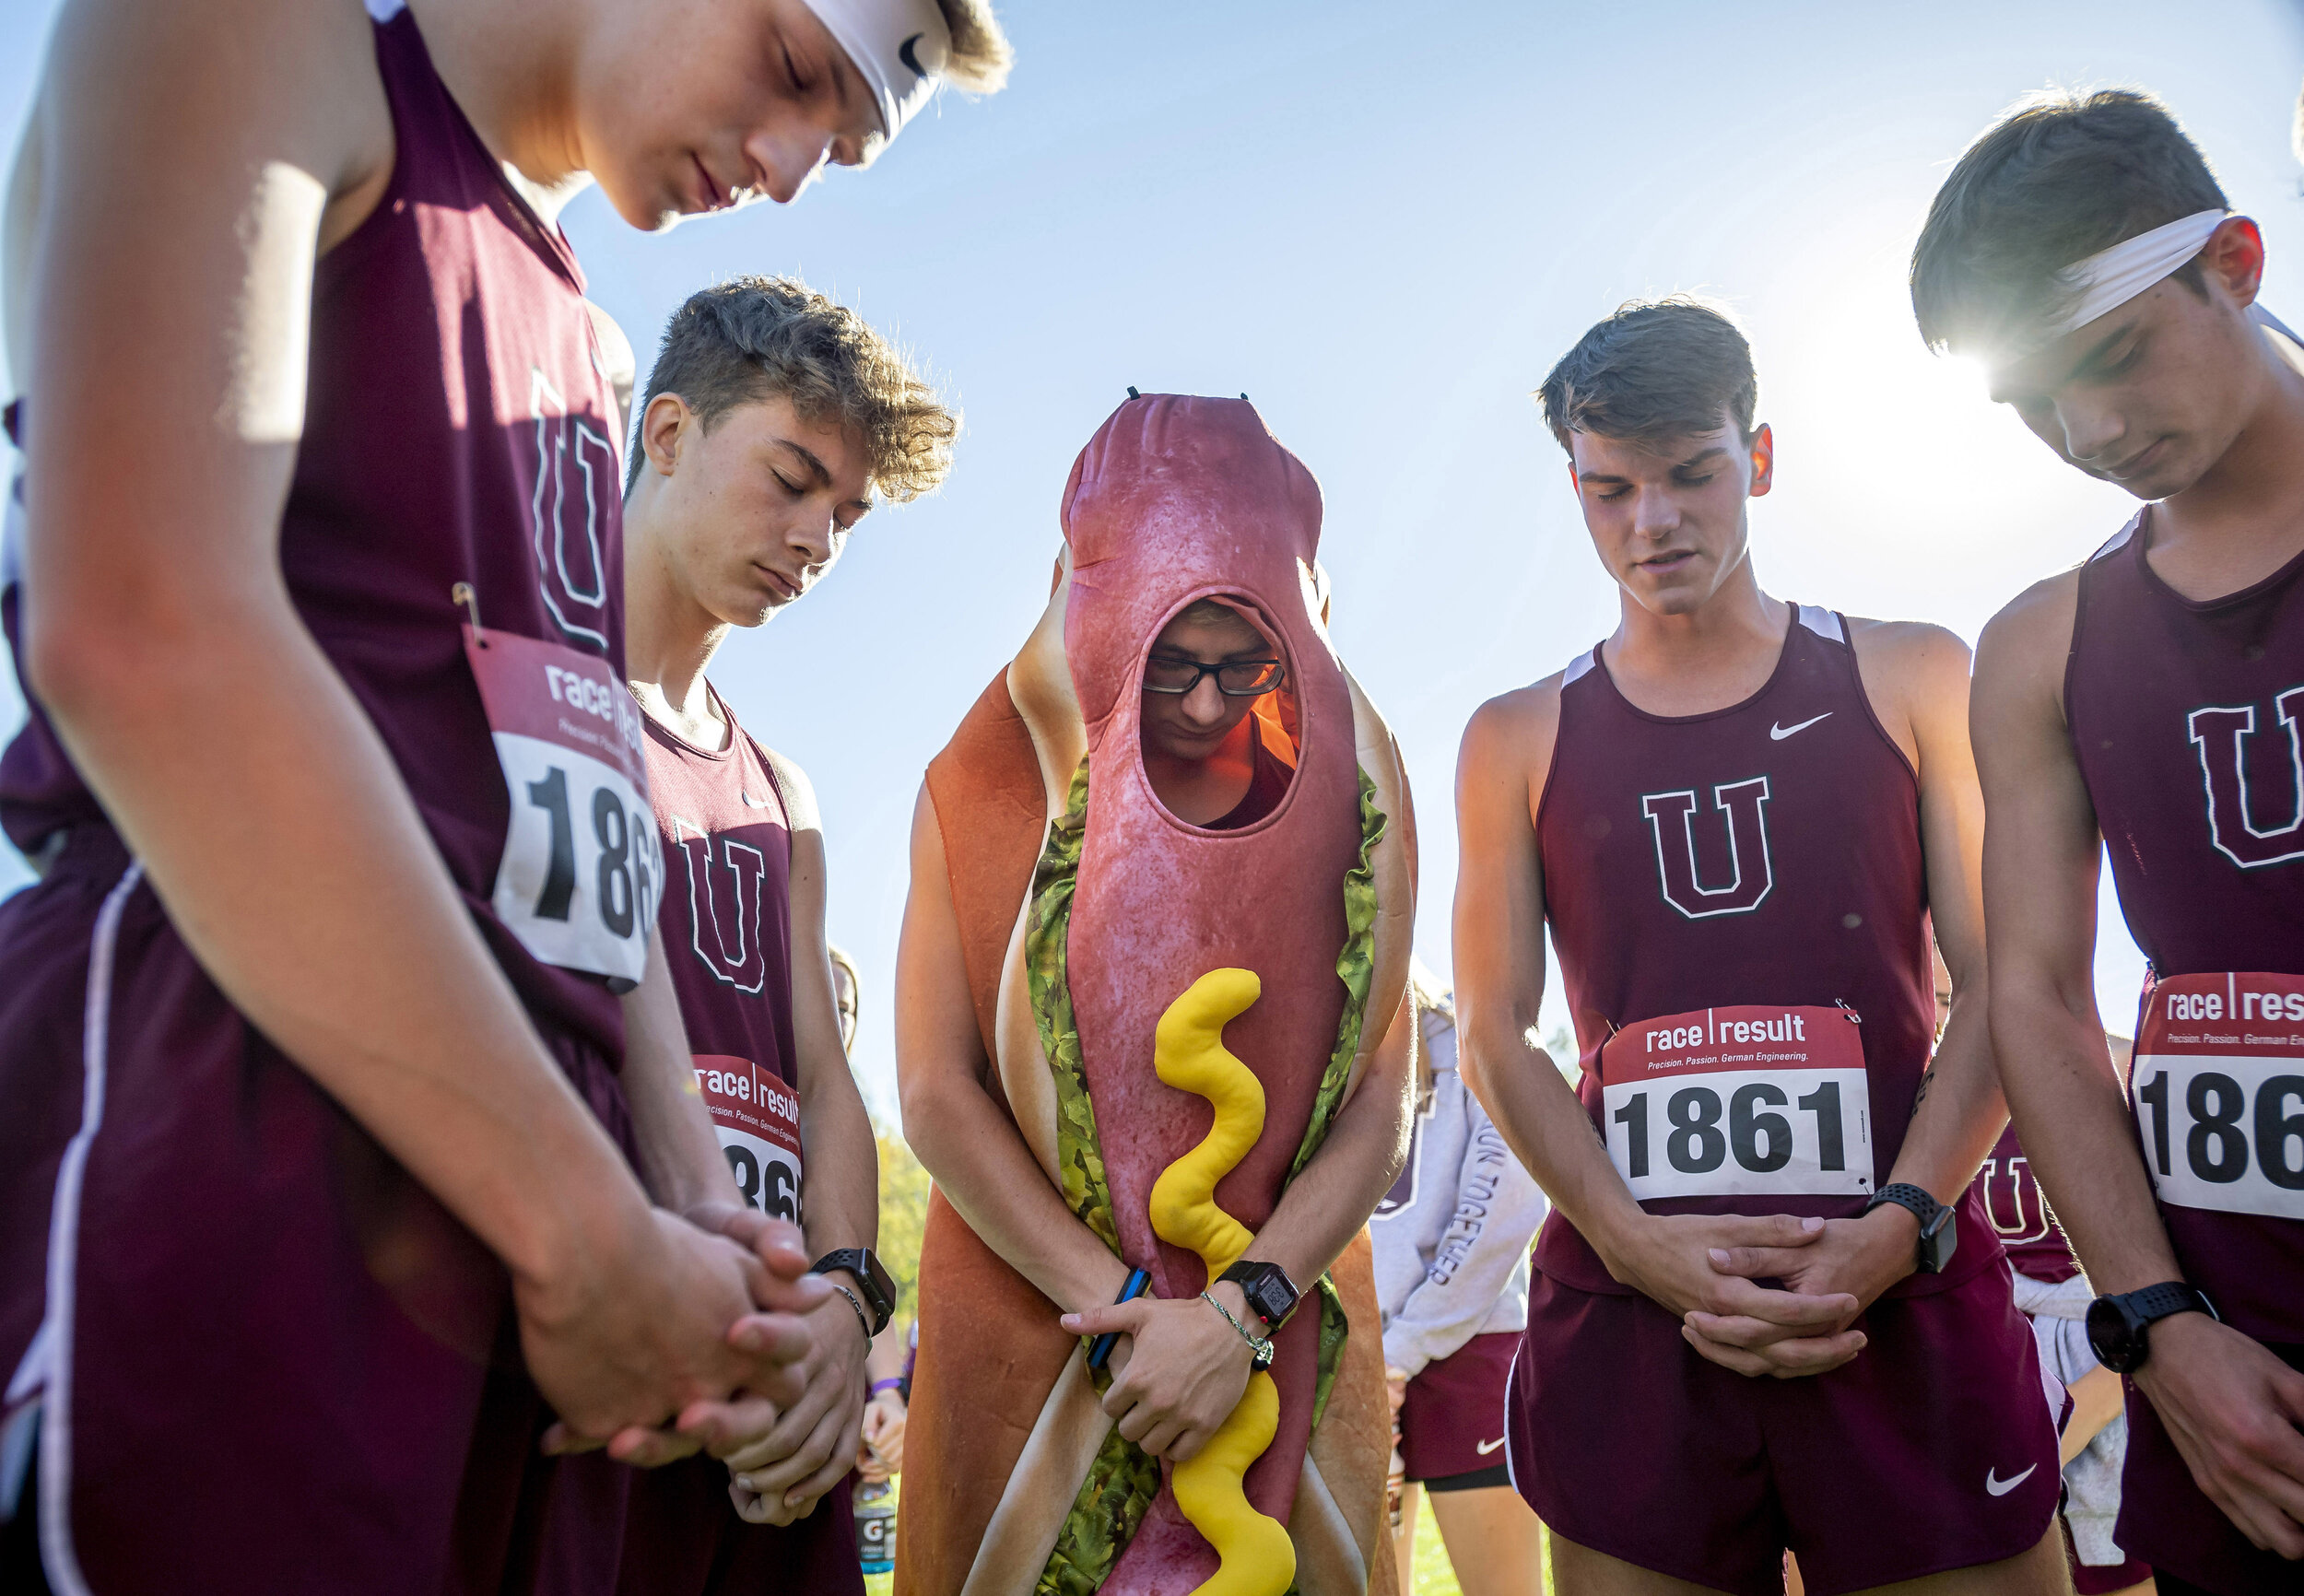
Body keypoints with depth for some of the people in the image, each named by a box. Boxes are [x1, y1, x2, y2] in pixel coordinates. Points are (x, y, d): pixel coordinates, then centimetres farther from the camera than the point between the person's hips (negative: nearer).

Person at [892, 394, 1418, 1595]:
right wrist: (1122, 1311, -14)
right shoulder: (990, 785, -3)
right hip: (1033, 1328, 0)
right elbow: (938, 1096, -8)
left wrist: (1240, 1314, -17)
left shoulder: (1350, 802, -2)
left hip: (1283, 1335, 1)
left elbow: (1377, 1104, -6)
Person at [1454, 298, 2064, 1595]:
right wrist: (1637, 1243, -10)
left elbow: (2000, 987, 4)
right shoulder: (1520, 741, 10)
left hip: (1907, 1296, 0)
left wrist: (1899, 1230, -10)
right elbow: (1496, 1034, 5)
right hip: (1628, 1305, 0)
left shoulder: (1912, 680, 9)